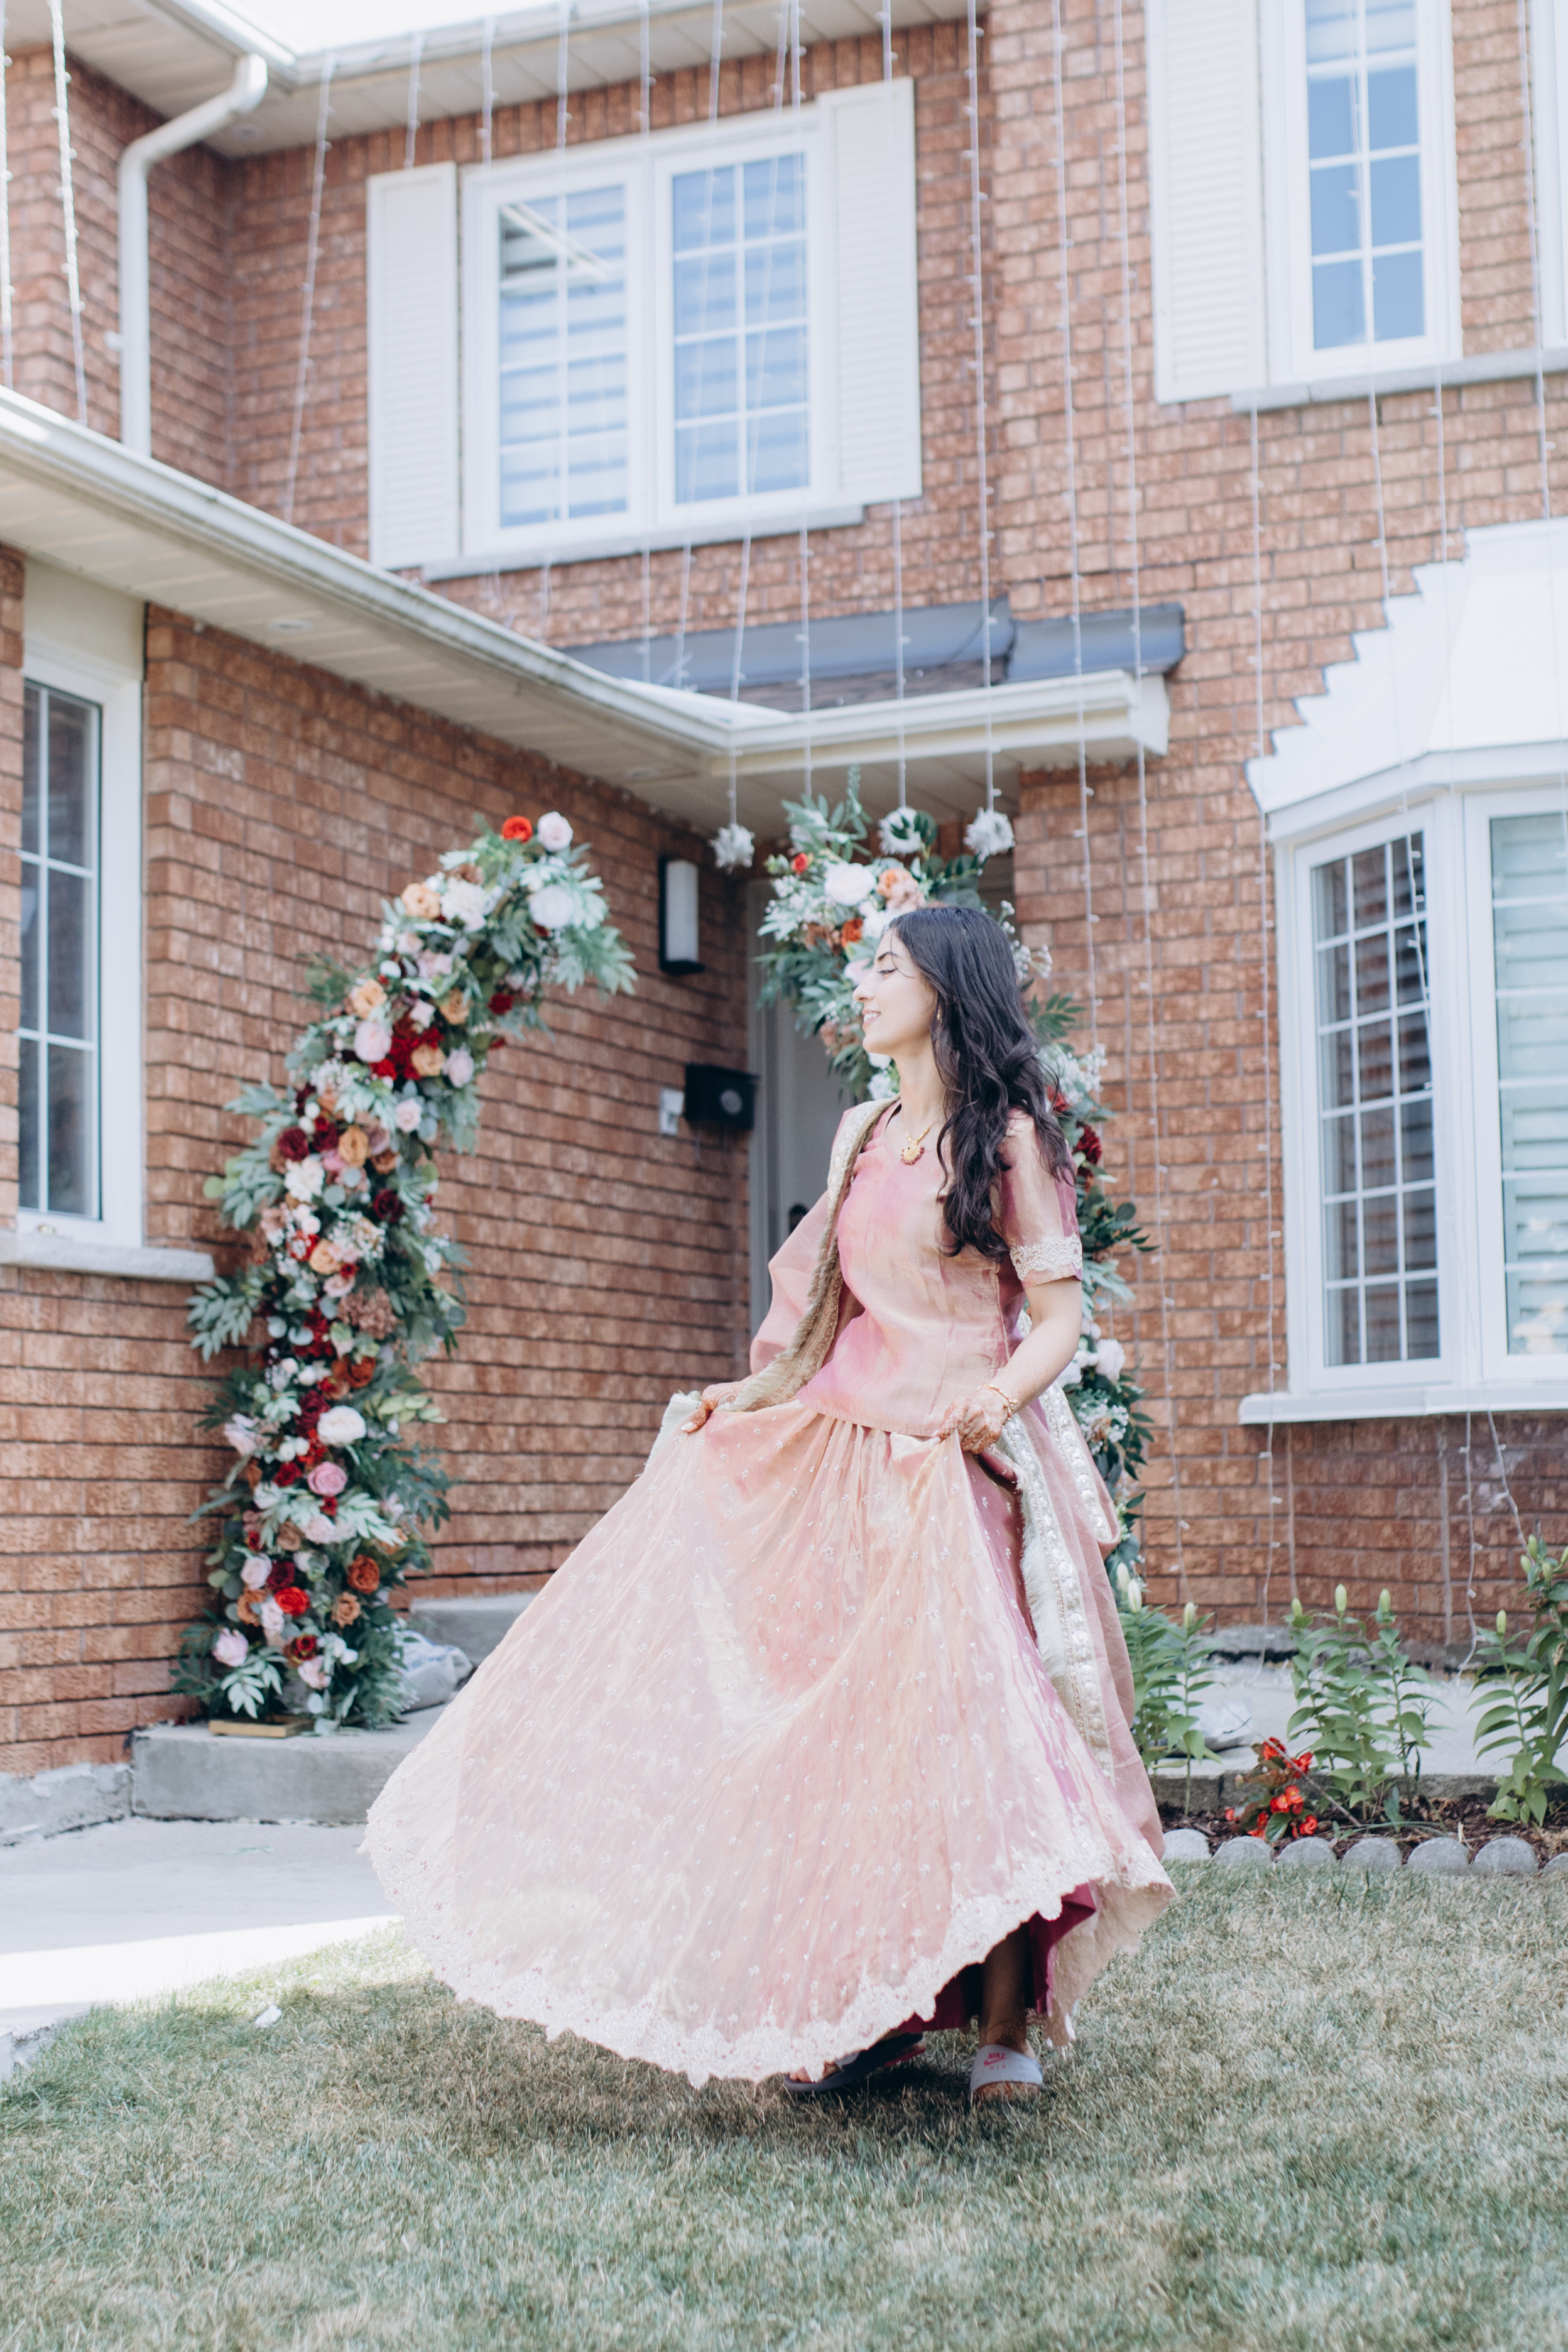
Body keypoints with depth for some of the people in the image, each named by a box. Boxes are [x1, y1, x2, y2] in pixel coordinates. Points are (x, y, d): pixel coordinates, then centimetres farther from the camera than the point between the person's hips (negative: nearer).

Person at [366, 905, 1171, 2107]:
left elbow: (1060, 1316, -6)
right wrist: (749, 1393, 14)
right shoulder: (863, 1136, 17)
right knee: (842, 1722, 0)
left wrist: (1002, 1393, -23)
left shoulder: (1007, 1140, -2)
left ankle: (1008, 2025, 0)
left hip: (959, 1464, -6)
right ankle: (874, 2008, 9)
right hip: (841, 1450, 6)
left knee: (973, 1730, -9)